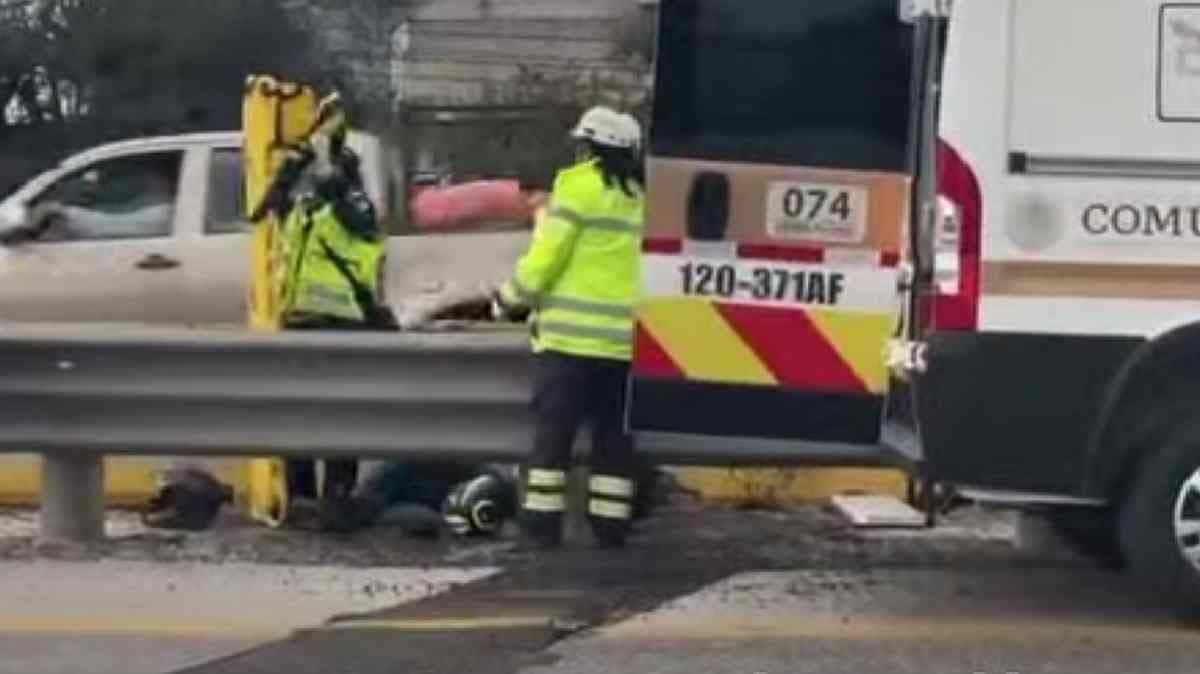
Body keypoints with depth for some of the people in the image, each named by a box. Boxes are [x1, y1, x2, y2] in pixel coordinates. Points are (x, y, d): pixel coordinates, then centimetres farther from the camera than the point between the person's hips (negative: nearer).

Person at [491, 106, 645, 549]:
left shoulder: (580, 184, -5)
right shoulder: (646, 196, 11)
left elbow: (547, 255, -7)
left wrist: (511, 300, 5)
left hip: (572, 332, -5)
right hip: (626, 337, 5)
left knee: (553, 429, 0)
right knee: (614, 433, 10)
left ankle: (543, 522, -2)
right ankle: (610, 524, 9)